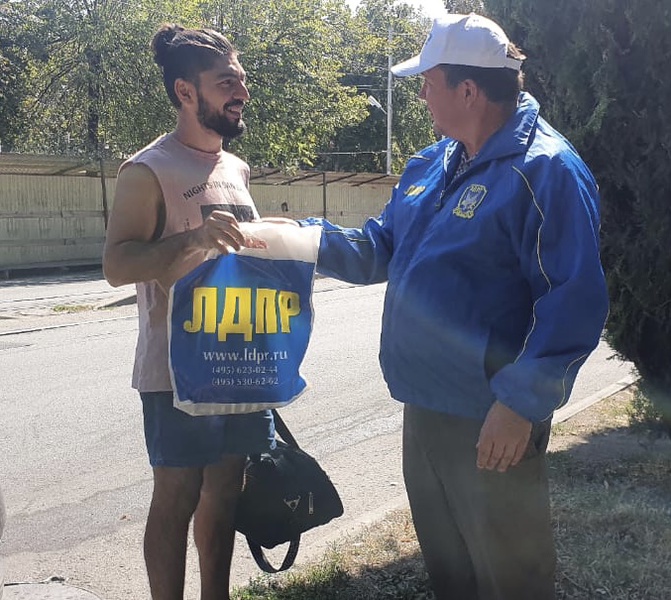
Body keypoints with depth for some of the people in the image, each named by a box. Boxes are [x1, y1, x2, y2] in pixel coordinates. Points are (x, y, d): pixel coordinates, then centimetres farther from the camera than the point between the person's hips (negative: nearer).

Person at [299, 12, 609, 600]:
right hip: (425, 404, 8)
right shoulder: (430, 166, 10)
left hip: (493, 420, -8)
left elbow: (575, 303, -23)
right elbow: (381, 246, 18)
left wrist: (521, 403, -25)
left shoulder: (546, 170, -18)